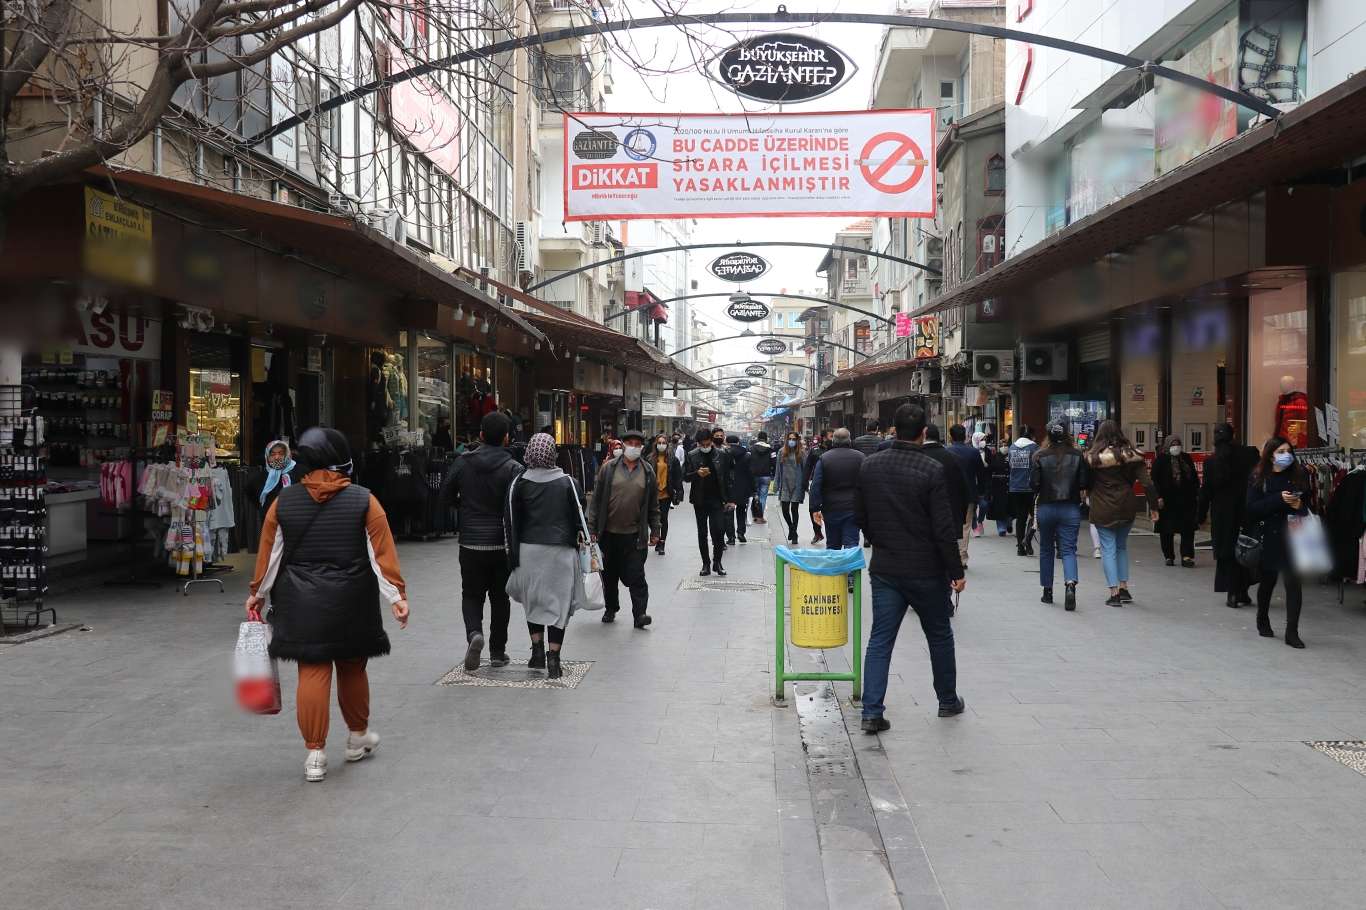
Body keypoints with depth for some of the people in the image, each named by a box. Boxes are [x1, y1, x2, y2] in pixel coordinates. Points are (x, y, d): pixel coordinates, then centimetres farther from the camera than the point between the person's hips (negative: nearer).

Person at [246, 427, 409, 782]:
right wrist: (396, 595, -5)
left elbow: (269, 553, 6)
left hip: (302, 606, 1)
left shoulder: (284, 502, -1)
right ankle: (358, 737, 32)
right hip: (351, 606, 0)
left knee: (312, 673, 2)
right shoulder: (363, 501, -5)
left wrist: (258, 593, 17)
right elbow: (382, 553, -7)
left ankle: (315, 754, 2)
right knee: (353, 669, 16)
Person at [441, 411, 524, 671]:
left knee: (471, 594, 12)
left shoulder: (463, 462, -3)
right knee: (500, 597, 14)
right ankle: (497, 652, 20)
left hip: (470, 542, 1)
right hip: (501, 543, -1)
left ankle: (474, 633, -15)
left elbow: (446, 495, 4)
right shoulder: (512, 468, -11)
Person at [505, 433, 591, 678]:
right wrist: (580, 547, 10)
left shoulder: (519, 483, -3)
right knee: (559, 603, 4)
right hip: (561, 550, -1)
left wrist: (513, 554, 3)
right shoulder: (567, 482, -4)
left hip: (528, 549, 1)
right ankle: (553, 659, 0)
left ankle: (537, 650, 19)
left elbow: (510, 521, -3)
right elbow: (578, 518, -1)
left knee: (532, 602, 19)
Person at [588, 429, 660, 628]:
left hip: (634, 535, -1)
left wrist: (655, 531, 8)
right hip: (608, 533, 1)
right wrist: (592, 529, -1)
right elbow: (597, 500, 2)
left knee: (636, 576, -5)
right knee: (609, 575, 13)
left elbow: (653, 505, 10)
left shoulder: (648, 472, 5)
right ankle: (611, 608, 29)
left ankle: (640, 613, -4)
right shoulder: (608, 468, 1)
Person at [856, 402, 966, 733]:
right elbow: (944, 528, -15)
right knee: (940, 636, 16)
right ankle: (948, 701, 31)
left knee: (880, 639, 6)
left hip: (884, 568, 3)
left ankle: (872, 711, 0)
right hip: (926, 570, -3)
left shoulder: (869, 465, -1)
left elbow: (860, 516, 8)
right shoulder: (933, 470, -16)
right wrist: (956, 571, -5)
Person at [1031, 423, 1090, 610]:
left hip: (1046, 507, 0)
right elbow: (1085, 483, -5)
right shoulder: (1077, 455, -4)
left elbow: (1034, 483, -8)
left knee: (1046, 550, 14)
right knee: (1068, 549, 0)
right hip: (1071, 508, 0)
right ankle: (1071, 584, -25)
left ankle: (1047, 591, 20)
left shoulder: (1041, 456, -7)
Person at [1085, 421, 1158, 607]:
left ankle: (1114, 593, -2)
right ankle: (1124, 588, 18)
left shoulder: (1092, 457, -7)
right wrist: (1153, 506, 0)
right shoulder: (1131, 455, -1)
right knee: (1122, 547, 20)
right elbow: (1146, 483, -4)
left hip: (1102, 511, -3)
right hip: (1126, 509, 3)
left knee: (1108, 550, 3)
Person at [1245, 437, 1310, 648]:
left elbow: (1308, 506, 11)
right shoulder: (1259, 478, -3)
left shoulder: (1299, 476, 2)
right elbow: (1252, 507, -11)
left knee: (1293, 583, -7)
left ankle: (1292, 632, -3)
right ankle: (1263, 621, 38)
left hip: (1292, 537, 1)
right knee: (1268, 581, 15)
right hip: (1267, 538, -1)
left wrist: (1299, 505, -12)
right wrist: (1279, 499, -20)